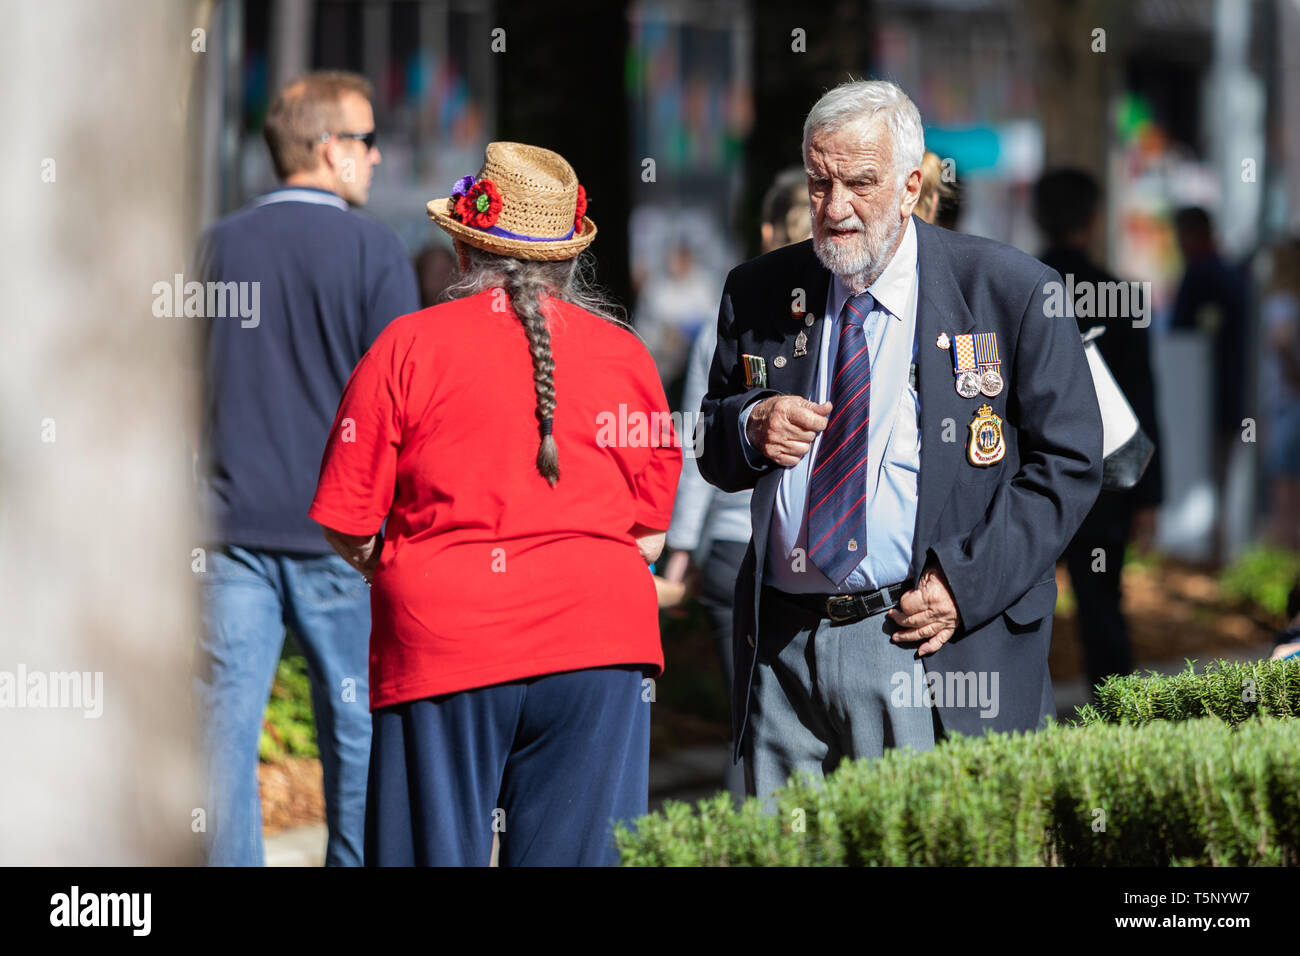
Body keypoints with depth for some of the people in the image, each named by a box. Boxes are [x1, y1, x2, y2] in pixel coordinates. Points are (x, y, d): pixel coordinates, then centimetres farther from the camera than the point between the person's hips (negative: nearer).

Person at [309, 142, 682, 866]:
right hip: (596, 641, 2)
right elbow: (649, 537, 9)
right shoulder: (624, 353, 5)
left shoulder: (408, 347, -1)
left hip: (441, 644, -2)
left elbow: (347, 528, 1)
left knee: (437, 856, 3)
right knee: (571, 858, 3)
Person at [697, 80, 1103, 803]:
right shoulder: (759, 295, 11)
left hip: (926, 642, -3)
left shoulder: (1012, 294, -1)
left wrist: (967, 582, -11)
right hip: (782, 654, 3)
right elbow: (711, 452, 21)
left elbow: (1068, 463, -1)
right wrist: (751, 429, -4)